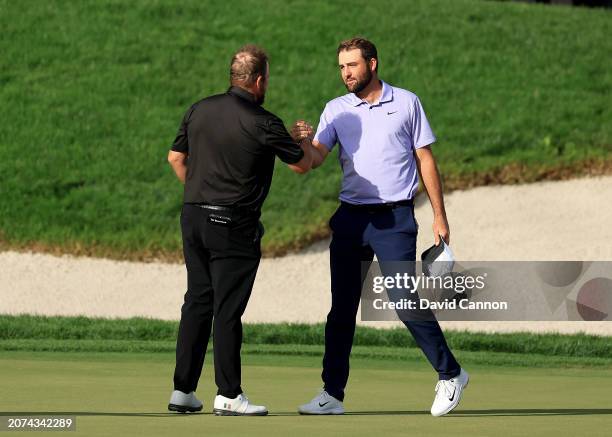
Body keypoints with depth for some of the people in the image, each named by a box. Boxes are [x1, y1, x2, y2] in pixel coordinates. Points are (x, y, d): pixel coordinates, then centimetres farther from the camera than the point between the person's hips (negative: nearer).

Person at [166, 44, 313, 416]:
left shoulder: (199, 110, 6)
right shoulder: (264, 124, -11)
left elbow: (175, 158, 14)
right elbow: (302, 165, 1)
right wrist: (306, 142, 23)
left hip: (193, 215, 6)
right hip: (234, 224, -6)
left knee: (197, 302, 11)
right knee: (227, 309, -3)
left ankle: (183, 389, 11)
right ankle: (229, 395, 0)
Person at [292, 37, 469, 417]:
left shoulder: (406, 103, 3)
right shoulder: (337, 110, 9)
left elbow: (425, 159, 6)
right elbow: (316, 158, -3)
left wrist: (439, 216, 2)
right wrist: (303, 141, -27)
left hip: (394, 218, -4)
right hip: (350, 216, 4)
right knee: (342, 308, 3)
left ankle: (450, 374, 6)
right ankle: (333, 395, 7)